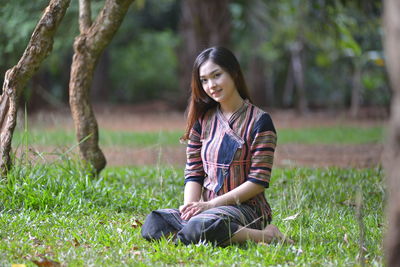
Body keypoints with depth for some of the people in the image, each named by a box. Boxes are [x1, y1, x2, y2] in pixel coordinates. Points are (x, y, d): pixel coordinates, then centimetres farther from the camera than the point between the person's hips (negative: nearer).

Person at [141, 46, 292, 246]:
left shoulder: (259, 121, -5)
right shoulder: (202, 120, 12)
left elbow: (258, 181, -10)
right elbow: (193, 173, 9)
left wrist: (211, 204, -15)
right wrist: (190, 206, -12)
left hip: (245, 208, -6)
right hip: (207, 208, 6)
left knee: (197, 229, -37)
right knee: (152, 224, -22)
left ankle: (264, 236, -14)